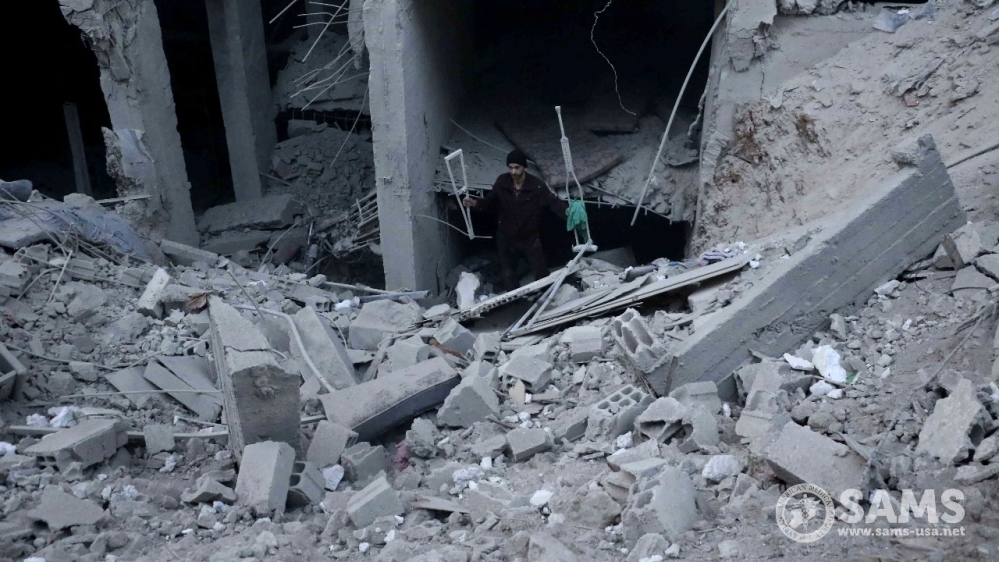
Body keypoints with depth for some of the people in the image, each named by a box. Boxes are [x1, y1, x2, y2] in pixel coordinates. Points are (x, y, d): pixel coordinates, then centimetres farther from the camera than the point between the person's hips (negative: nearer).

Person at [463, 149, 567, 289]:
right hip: (506, 237, 3)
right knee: (509, 275, 16)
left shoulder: (536, 185, -19)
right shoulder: (502, 182, -9)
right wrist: (475, 203, -16)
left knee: (541, 274, 7)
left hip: (530, 238, -2)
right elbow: (491, 202, 3)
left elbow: (553, 202, -22)